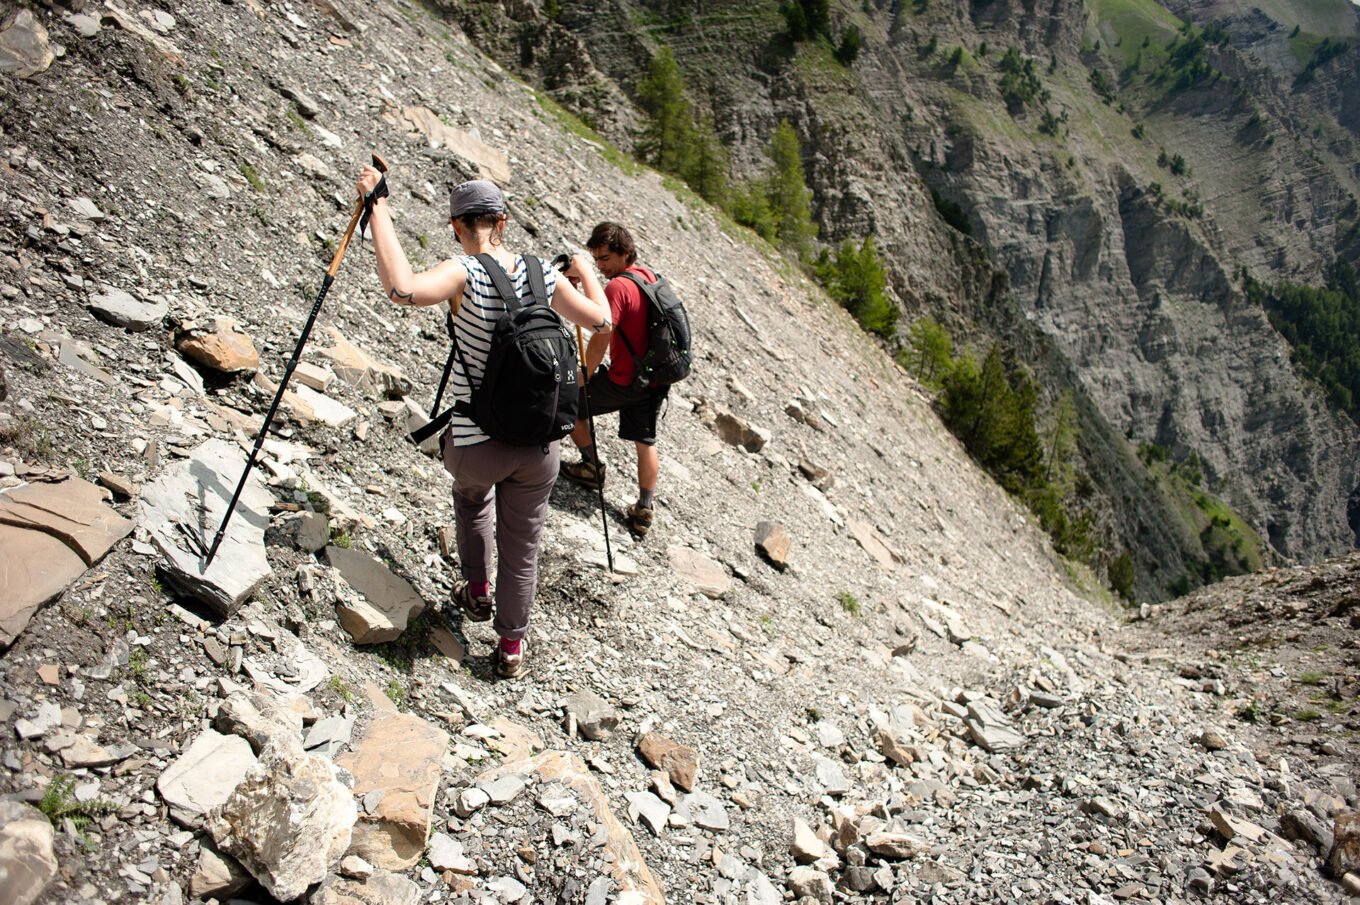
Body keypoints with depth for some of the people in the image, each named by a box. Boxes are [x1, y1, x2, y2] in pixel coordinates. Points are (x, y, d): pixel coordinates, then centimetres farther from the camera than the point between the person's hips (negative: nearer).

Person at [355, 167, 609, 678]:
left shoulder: (466, 274, -15)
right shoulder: (542, 275, -2)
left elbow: (403, 288, -33)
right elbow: (599, 319, 6)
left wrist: (377, 206, -26)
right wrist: (585, 272, 24)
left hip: (475, 445, -2)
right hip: (539, 444, 2)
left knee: (472, 495, 35)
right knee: (522, 548, 18)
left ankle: (477, 590, 37)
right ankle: (511, 646, 28)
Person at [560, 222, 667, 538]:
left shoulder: (617, 287, -20)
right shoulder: (651, 276, 6)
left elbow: (600, 339, -26)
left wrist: (585, 375, -12)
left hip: (624, 380, -8)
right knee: (645, 441, 15)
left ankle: (592, 467, 25)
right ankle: (644, 511, 19)